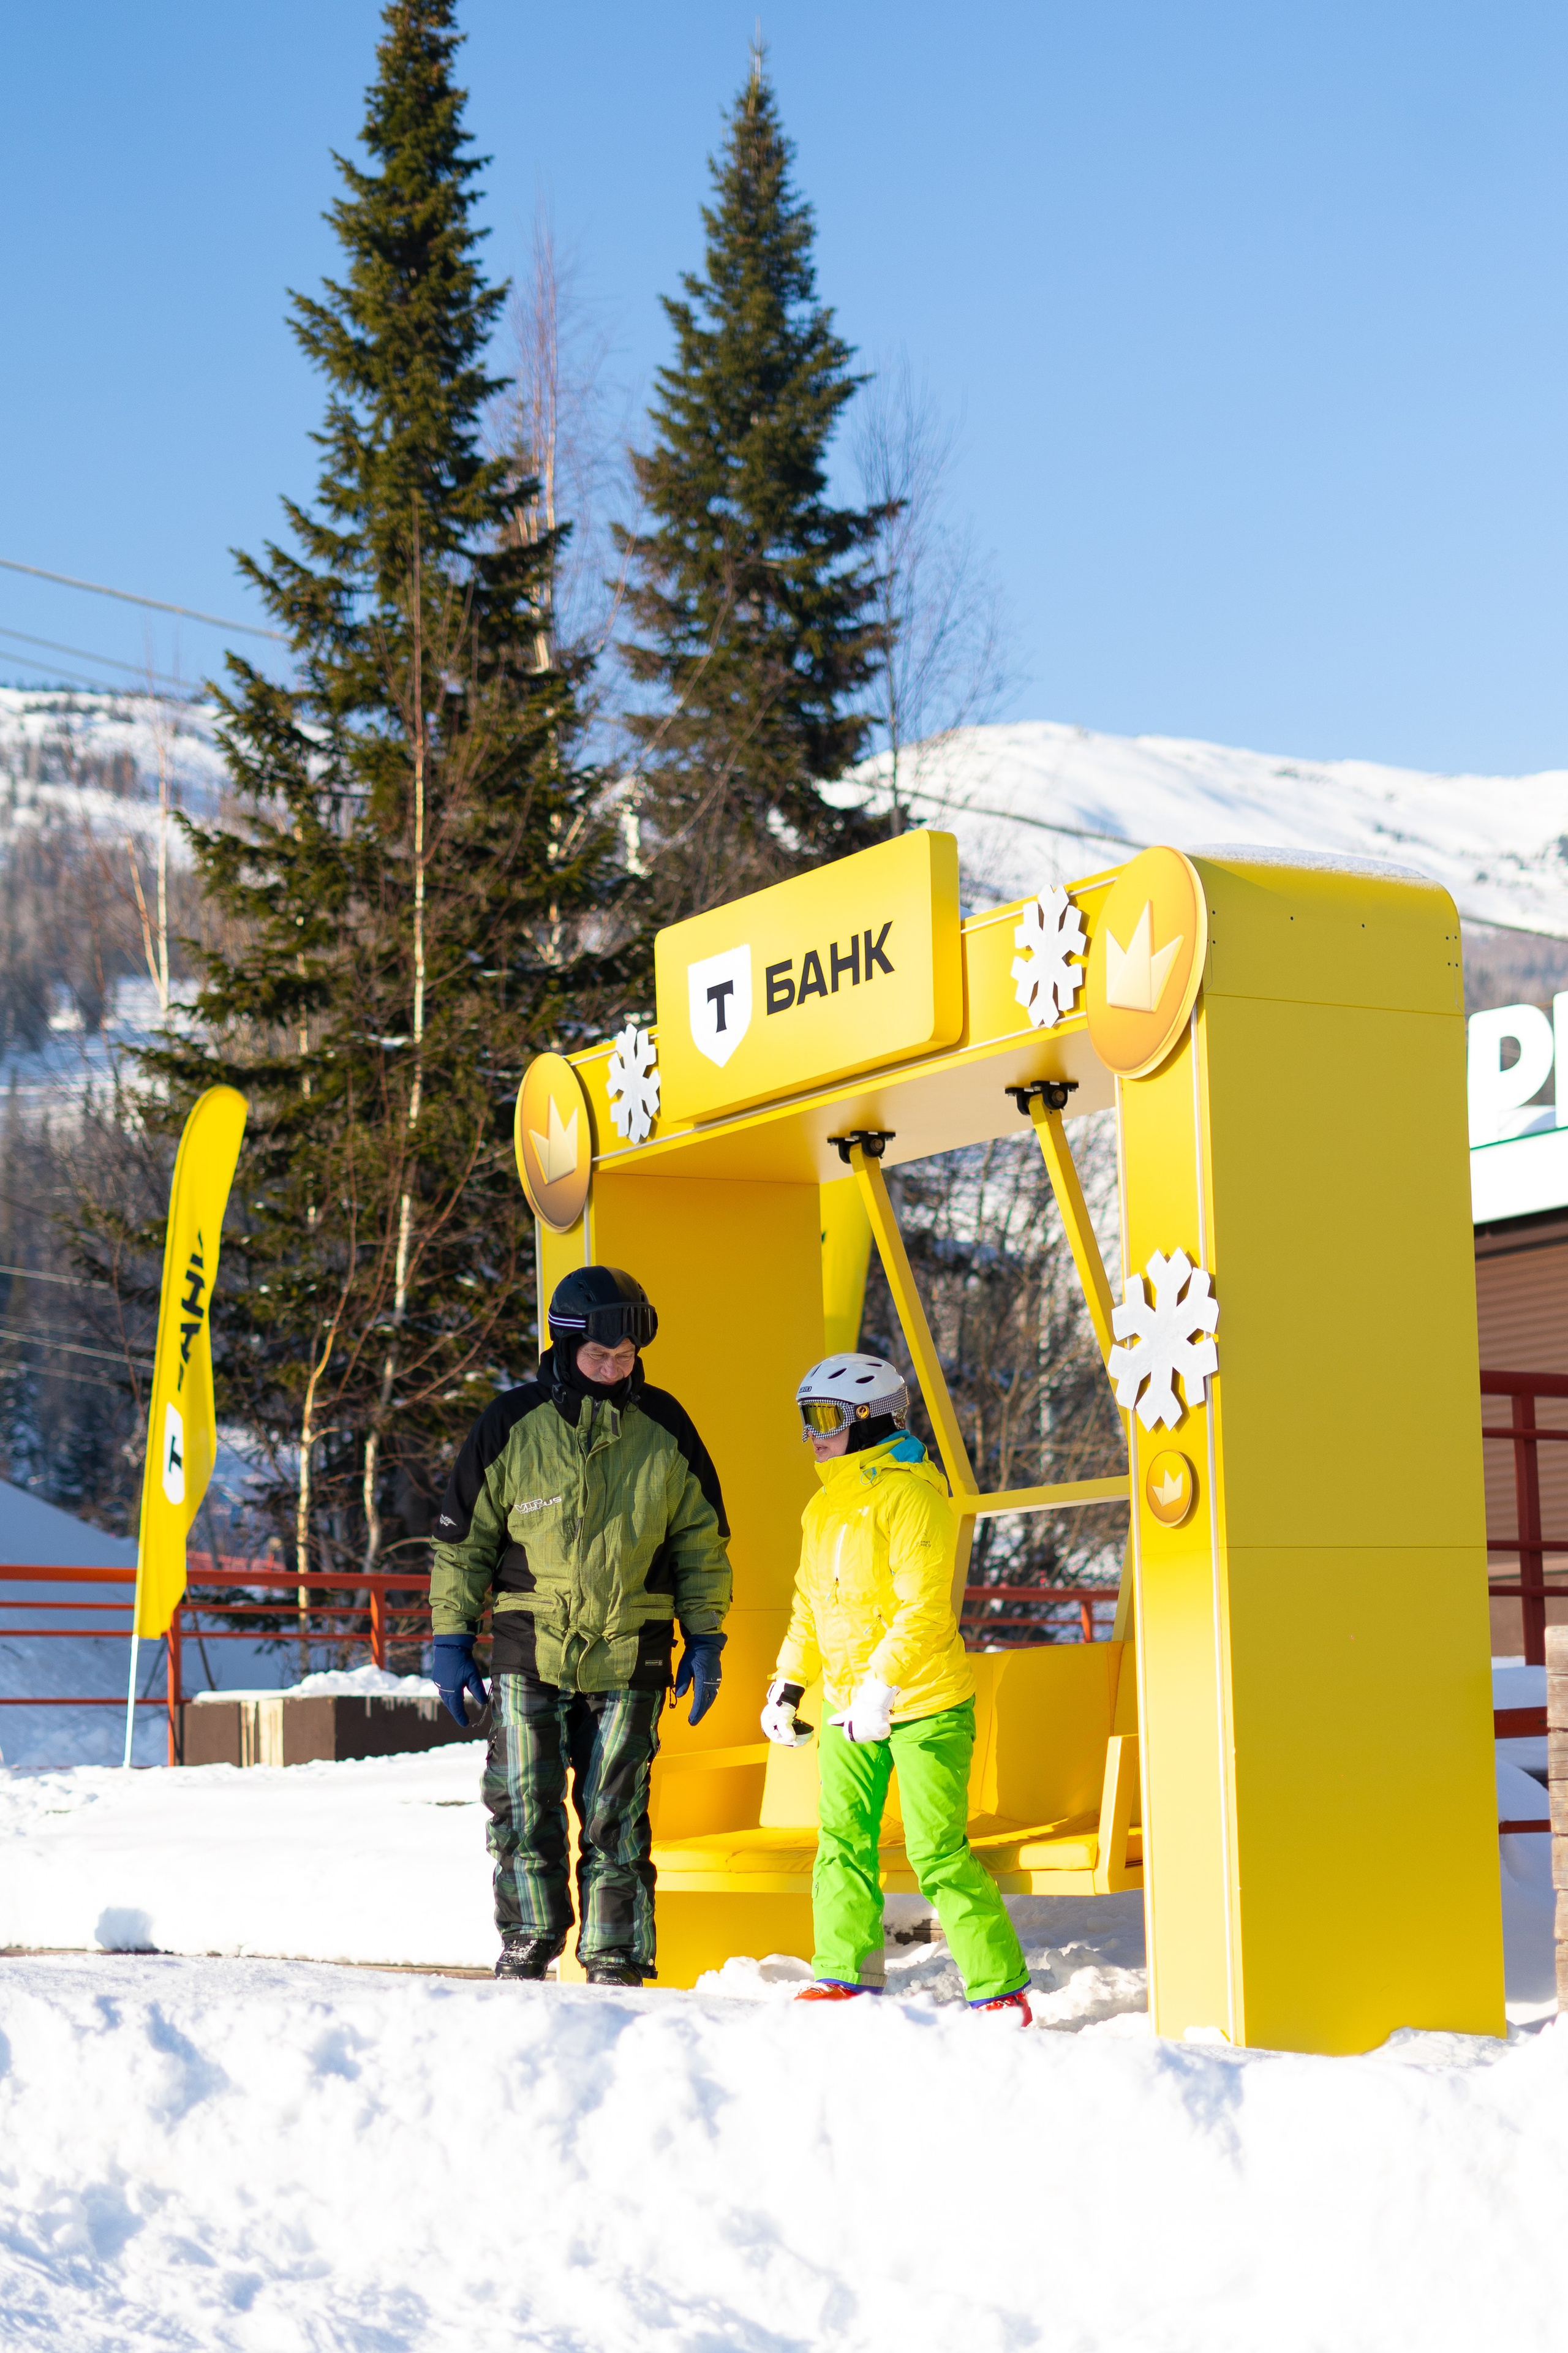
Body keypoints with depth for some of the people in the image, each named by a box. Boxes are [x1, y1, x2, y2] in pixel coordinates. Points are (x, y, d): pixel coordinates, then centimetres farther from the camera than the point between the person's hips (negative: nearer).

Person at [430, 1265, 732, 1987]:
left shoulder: (665, 1428, 3)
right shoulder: (512, 1425, -1)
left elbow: (702, 1541, 12)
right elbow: (462, 1536, 6)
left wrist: (705, 1640, 7)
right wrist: (452, 1638, 3)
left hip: (630, 1656, 1)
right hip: (529, 1652, -1)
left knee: (617, 1818, 4)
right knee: (524, 1811, 0)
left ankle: (616, 1957, 10)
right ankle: (528, 1941, 14)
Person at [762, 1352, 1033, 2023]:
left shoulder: (909, 1493, -13)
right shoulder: (825, 1506, 14)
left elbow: (924, 1606, -21)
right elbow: (810, 1604, 22)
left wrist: (881, 1683, -27)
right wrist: (788, 1684, 16)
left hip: (925, 1704, -8)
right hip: (850, 1703, 8)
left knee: (938, 1853, -8)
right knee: (842, 1840, 7)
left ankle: (1001, 1992, 0)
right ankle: (843, 1976, 18)